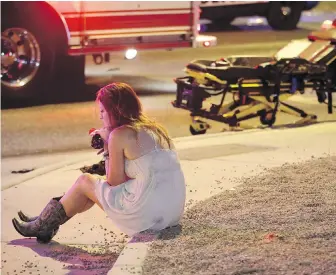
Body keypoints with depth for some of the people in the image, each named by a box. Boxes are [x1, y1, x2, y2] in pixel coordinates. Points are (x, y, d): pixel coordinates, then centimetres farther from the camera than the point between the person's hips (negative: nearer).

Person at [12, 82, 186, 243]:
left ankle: (41, 226, 29)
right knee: (96, 188, 24)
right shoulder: (155, 129, 15)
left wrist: (107, 149, 8)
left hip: (147, 213, -8)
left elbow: (114, 183, -3)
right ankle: (46, 222, 34)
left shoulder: (120, 134, -8)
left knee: (85, 182, 13)